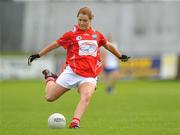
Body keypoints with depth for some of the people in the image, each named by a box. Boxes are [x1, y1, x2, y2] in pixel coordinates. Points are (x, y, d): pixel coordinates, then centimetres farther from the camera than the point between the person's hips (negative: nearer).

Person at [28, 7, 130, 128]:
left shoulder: (97, 34, 10)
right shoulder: (72, 34, 1)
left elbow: (108, 45, 28)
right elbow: (55, 45, 9)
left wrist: (120, 56, 40)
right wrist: (38, 55, 11)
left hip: (90, 76, 1)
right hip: (72, 72, -1)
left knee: (86, 96, -30)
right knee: (50, 97, 1)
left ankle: (75, 122, -36)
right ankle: (50, 78, 33)